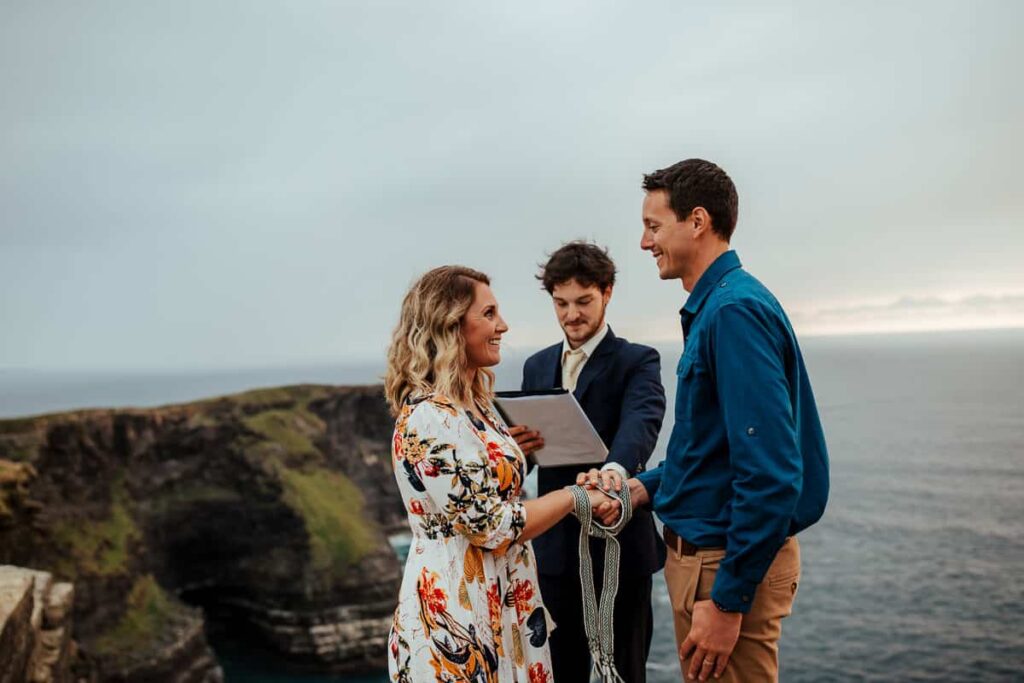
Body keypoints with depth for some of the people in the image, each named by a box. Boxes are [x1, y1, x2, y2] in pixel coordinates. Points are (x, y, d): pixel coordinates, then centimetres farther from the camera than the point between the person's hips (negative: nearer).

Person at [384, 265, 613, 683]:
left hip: (499, 604, 9)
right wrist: (574, 496, -12)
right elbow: (491, 526, -21)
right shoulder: (428, 419, -21)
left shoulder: (475, 405, 8)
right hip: (456, 617, -9)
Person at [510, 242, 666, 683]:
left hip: (617, 546, -4)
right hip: (555, 548, 5)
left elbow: (641, 423, -25)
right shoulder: (537, 366, 11)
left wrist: (613, 470, -47)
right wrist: (517, 445, -16)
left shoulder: (636, 361, -5)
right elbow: (523, 459, 10)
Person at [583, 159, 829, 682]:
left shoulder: (735, 310, -20)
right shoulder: (711, 306, 12)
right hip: (700, 548, 10)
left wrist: (727, 600, -22)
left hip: (733, 560, -10)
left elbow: (770, 471, -26)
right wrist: (645, 487, 8)